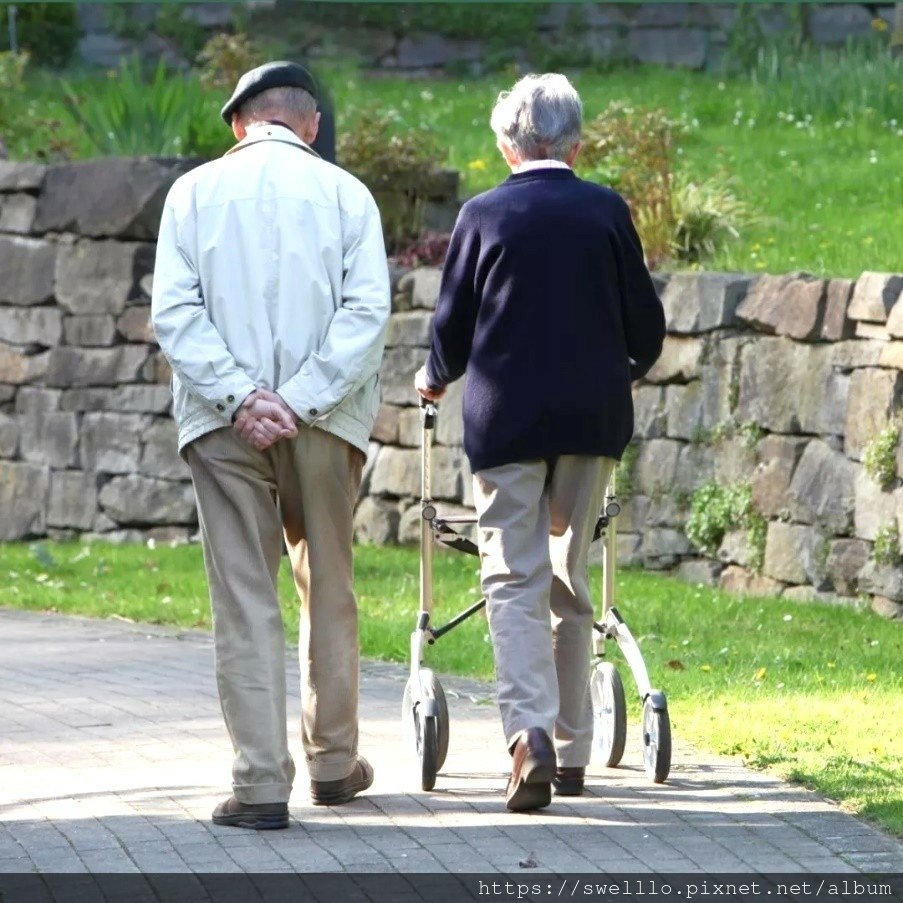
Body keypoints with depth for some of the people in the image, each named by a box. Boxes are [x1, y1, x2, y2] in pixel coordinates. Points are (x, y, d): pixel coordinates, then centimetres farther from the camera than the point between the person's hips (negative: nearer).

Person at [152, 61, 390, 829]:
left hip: (223, 424, -1)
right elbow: (367, 311, -8)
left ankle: (261, 784, -8)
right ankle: (333, 762, 25)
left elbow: (174, 312, -6)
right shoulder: (344, 192, 2)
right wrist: (301, 399, -11)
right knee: (328, 592, 16)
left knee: (245, 600, -1)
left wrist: (240, 397, -11)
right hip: (324, 422, 1)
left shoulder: (195, 192, 3)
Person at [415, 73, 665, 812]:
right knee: (570, 579, 13)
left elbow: (453, 324, 2)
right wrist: (623, 372, 27)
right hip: (593, 418, 2)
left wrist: (435, 378, 24)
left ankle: (532, 731, -23)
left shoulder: (484, 216, -3)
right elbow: (646, 325, 5)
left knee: (514, 581, -2)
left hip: (507, 418, -2)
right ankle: (572, 750, 16)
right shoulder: (606, 212, 1)